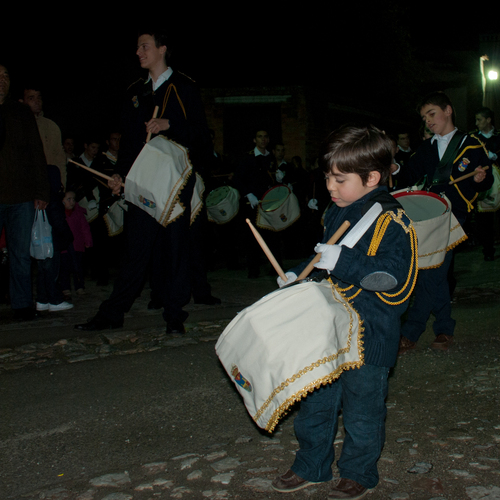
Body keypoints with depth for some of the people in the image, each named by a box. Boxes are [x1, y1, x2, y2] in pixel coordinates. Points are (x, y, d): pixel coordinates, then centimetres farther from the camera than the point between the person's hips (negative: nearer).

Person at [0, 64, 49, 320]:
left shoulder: (21, 112, 15)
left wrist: (41, 191, 6)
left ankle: (22, 303, 11)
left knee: (21, 253, 4)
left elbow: (36, 153, 13)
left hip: (22, 195, 2)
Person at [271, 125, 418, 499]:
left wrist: (343, 261, -29)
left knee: (362, 410, 8)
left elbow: (394, 276, -24)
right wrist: (297, 274, 8)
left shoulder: (391, 221, -16)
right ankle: (311, 467, 34)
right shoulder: (336, 214, 9)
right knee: (316, 401, 16)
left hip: (368, 336, -7)